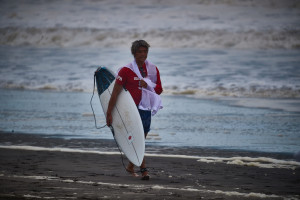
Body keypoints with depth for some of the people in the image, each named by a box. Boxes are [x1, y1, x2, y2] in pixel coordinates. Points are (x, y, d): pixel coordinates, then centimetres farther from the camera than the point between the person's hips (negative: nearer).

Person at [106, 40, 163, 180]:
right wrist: (109, 113, -11)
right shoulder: (126, 70, -7)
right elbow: (115, 93, -8)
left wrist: (147, 85, -9)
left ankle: (130, 166, 28)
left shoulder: (153, 69, 9)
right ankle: (143, 169, -13)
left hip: (147, 109, 5)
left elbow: (159, 90, 12)